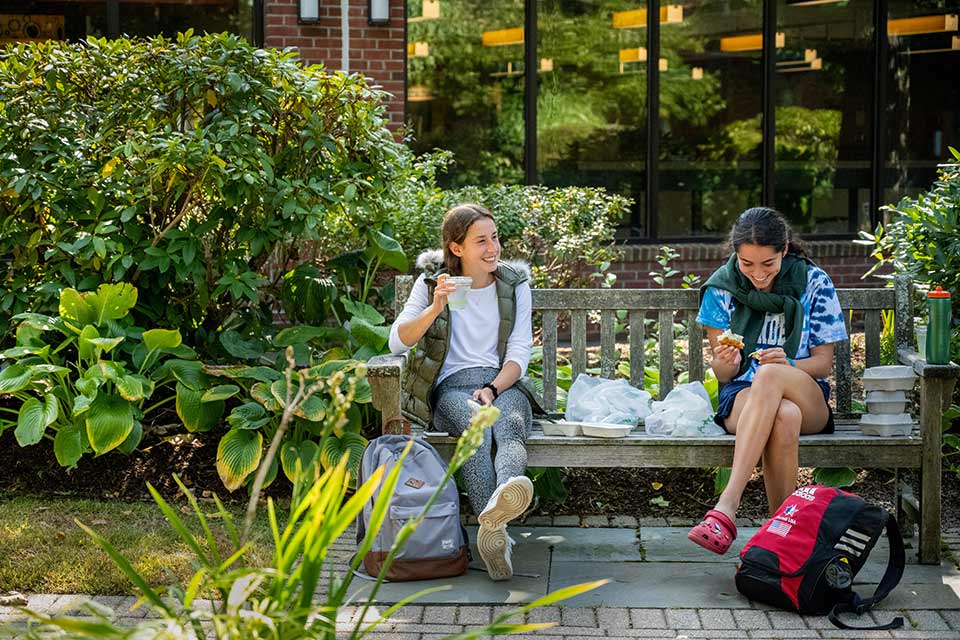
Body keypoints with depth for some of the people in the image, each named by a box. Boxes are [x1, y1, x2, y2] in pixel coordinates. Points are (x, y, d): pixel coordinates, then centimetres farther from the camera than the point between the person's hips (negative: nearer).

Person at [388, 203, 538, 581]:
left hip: (503, 384, 1)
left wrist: (492, 389, -13)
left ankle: (505, 496, -72)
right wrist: (436, 308, -14)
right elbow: (397, 342, 1)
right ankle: (495, 529, -55)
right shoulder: (432, 282, 10)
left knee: (510, 426, -37)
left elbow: (519, 353, 6)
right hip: (452, 387, -1)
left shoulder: (514, 284, 13)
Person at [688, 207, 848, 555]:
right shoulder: (721, 287, 2)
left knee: (769, 374, -38)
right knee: (785, 416, -38)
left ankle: (726, 507, -47)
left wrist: (787, 364, -21)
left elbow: (824, 363, 2)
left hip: (808, 399, 0)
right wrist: (724, 363, -23)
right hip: (742, 397, 0)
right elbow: (723, 375, 3)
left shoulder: (814, 283, 1)